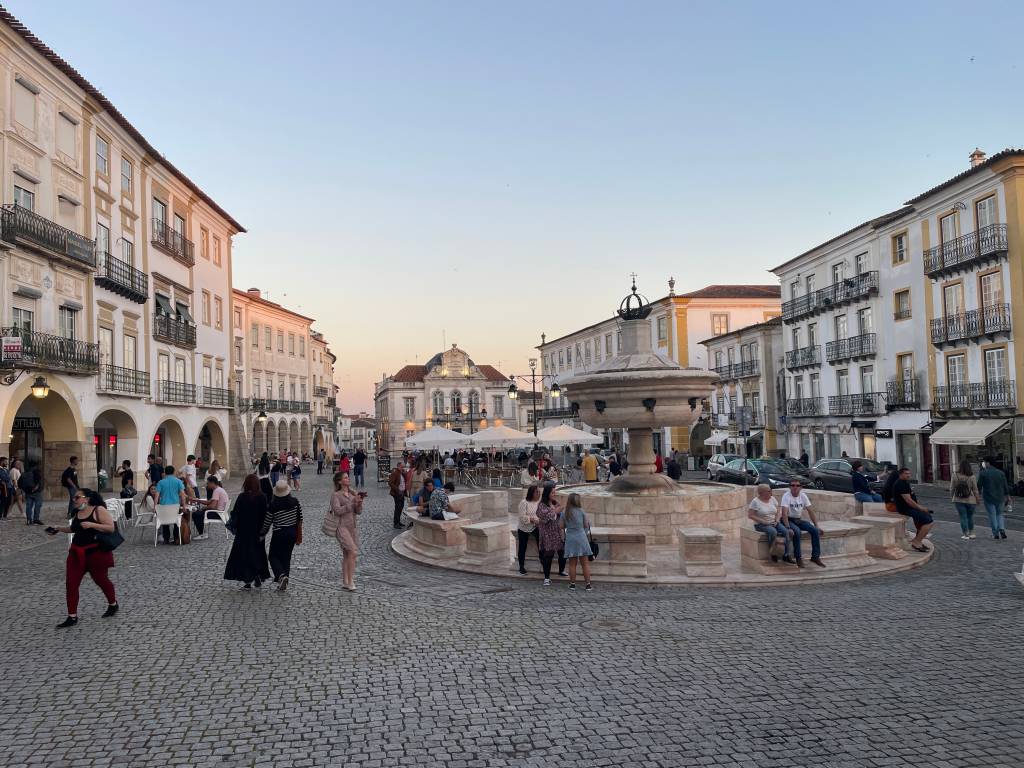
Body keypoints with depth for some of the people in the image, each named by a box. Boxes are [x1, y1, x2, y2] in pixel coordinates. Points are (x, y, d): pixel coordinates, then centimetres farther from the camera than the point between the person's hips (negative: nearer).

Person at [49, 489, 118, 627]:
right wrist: (58, 529, 12)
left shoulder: (99, 510, -13)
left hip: (96, 552, -6)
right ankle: (72, 617, 5)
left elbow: (111, 528, -19)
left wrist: (91, 524, -26)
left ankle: (113, 605, 35)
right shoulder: (76, 513, 7)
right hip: (77, 552, 6)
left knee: (100, 580, 10)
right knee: (71, 583, -3)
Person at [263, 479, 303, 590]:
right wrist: (299, 536, 12)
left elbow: (266, 524, -7)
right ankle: (283, 582, 17)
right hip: (292, 533, 4)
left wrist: (261, 534, 12)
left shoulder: (273, 505, -15)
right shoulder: (295, 502, -5)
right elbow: (300, 520, 2)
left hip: (279, 534, -4)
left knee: (274, 556, 11)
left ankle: (281, 575, -14)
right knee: (286, 557, 15)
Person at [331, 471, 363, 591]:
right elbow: (337, 510, -18)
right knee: (353, 552, -18)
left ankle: (345, 582, 18)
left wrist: (359, 503, -12)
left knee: (347, 555, 10)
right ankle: (350, 581, -13)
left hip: (352, 527, 6)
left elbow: (359, 512, 8)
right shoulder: (336, 495, -5)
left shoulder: (353, 494, 10)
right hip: (342, 527, -6)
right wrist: (353, 503, -20)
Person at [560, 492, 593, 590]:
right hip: (581, 537, -1)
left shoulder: (564, 513, -1)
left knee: (572, 563, 8)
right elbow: (586, 525, 0)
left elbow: (562, 527, 2)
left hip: (570, 538, 1)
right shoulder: (581, 511, -4)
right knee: (585, 563, 5)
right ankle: (588, 584, 6)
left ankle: (572, 584, 12)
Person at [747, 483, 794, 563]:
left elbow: (778, 512, 14)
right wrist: (763, 521, -18)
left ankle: (787, 555, -19)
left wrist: (777, 520, -6)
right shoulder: (755, 501, -8)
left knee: (788, 531, -21)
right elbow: (750, 515, -13)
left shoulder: (772, 498, 10)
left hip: (774, 523, 6)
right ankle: (773, 554, -21)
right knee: (773, 532, -36)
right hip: (761, 525, -6)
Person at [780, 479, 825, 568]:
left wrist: (816, 526, -4)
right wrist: (788, 528, -36)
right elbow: (784, 513, -26)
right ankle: (798, 558, -23)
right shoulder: (786, 496, -18)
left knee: (815, 530, -15)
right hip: (789, 520, -6)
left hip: (799, 520, 6)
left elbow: (810, 511, 3)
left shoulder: (803, 496, -1)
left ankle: (815, 556, -5)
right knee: (796, 531, -34)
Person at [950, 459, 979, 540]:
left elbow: (952, 488, -3)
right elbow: (975, 489, -3)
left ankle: (965, 534, 7)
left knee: (963, 517, 5)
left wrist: (951, 497, 10)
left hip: (958, 500, 0)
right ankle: (971, 533, 24)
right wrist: (977, 499, 9)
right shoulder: (971, 477, -10)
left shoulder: (955, 475, -9)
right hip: (970, 500, 0)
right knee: (970, 516, 16)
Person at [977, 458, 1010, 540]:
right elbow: (1006, 486, 6)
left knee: (992, 515, 4)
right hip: (1000, 498, 3)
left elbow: (979, 486, -6)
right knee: (1000, 514, 16)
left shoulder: (982, 473, -9)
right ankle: (1002, 529, -3)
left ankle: (995, 533, 4)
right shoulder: (1001, 472, 3)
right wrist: (1007, 496, 14)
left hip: (988, 498, -3)